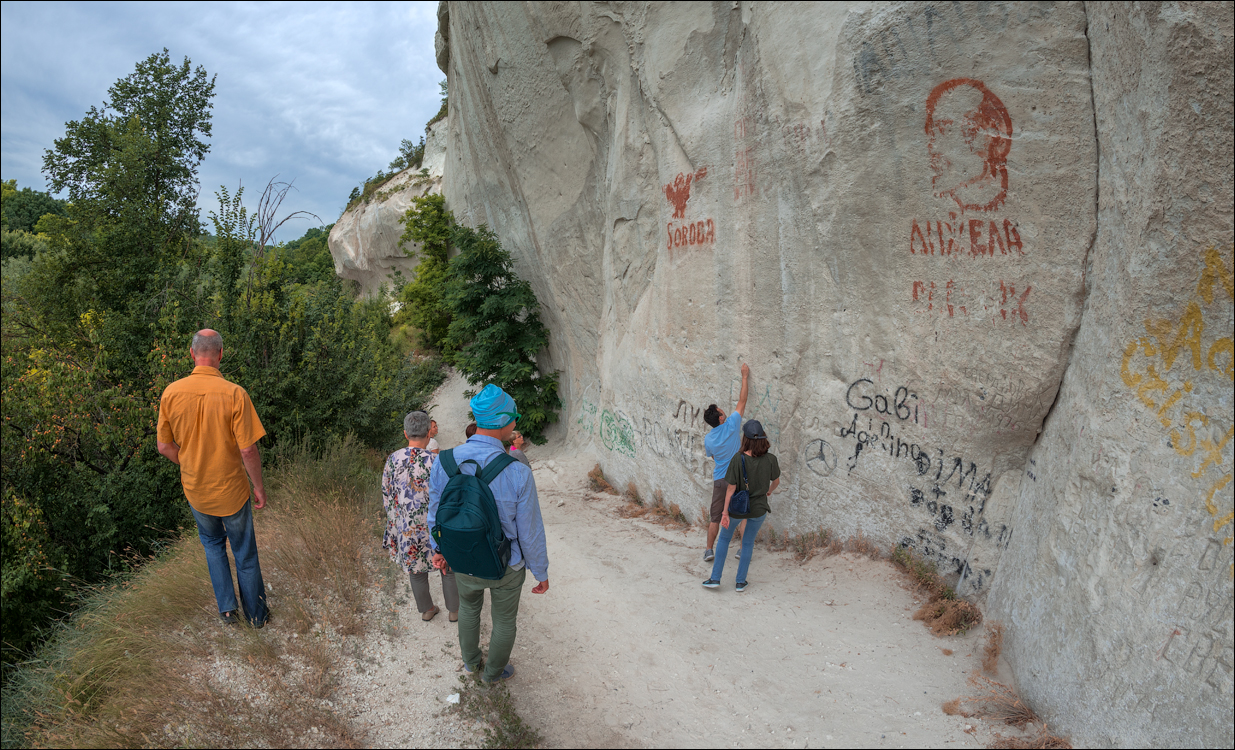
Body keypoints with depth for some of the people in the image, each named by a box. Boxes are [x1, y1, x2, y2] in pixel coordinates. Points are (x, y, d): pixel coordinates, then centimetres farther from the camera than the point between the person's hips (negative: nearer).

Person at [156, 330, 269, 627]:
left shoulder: (171, 393, -12)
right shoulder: (234, 394, -24)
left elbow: (164, 446, -3)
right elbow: (248, 449, -21)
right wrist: (259, 486, -6)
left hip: (195, 490, 3)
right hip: (232, 490, -3)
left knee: (212, 543, 29)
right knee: (245, 552, 17)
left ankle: (227, 607, 29)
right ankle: (256, 613, 32)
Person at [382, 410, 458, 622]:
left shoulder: (393, 460, -11)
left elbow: (387, 495, 0)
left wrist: (394, 520, 15)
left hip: (407, 527, 4)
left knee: (416, 569, 22)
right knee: (449, 568, 18)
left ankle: (426, 610, 39)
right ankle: (455, 610, 33)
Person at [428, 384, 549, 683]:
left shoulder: (443, 462, -21)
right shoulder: (518, 473, -31)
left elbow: (436, 513, -4)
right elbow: (530, 532, -20)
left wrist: (438, 547, 17)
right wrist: (541, 572, -2)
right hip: (506, 568, -3)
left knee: (469, 606, 34)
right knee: (504, 620, 26)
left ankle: (470, 660, 57)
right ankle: (494, 672, 51)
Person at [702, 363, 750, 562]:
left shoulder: (708, 439, -3)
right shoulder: (731, 425, -12)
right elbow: (742, 401, -3)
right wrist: (745, 376, 5)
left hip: (720, 480, 2)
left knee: (716, 517, 11)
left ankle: (709, 550, 12)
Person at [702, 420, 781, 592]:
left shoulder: (738, 459, -22)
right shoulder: (771, 459, -15)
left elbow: (731, 489, -18)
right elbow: (776, 481, 4)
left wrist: (725, 513, -10)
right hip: (758, 509, 2)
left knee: (724, 538, 22)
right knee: (748, 542, 23)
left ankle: (715, 578, 23)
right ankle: (741, 581, 28)